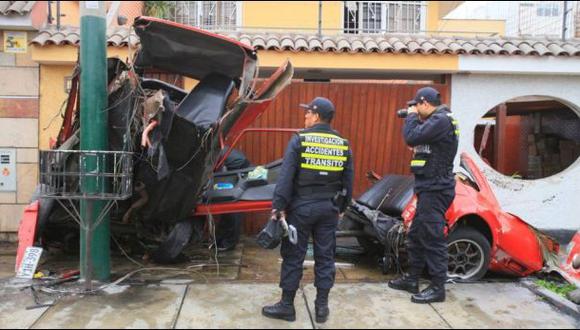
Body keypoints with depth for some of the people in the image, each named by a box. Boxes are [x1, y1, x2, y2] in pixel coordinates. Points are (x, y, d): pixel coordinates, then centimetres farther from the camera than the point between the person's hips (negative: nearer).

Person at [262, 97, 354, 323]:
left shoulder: (299, 140, -8)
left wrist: (278, 206, -10)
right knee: (325, 256, 12)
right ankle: (322, 306, 19)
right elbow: (348, 181, 10)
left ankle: (287, 306, 14)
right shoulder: (343, 144, 5)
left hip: (302, 207, -4)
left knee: (293, 256, 5)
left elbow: (286, 176, -13)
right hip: (328, 208, 4)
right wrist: (341, 207, 20)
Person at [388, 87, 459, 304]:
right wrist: (415, 119, 11)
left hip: (435, 190, -11)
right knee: (416, 235, 17)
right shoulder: (436, 120, 16)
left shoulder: (441, 120, -16)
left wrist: (412, 116, -6)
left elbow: (411, 137, -22)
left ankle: (438, 288, 3)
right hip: (429, 188, 11)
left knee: (432, 239, -5)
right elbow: (417, 141, 20)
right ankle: (412, 279, 28)